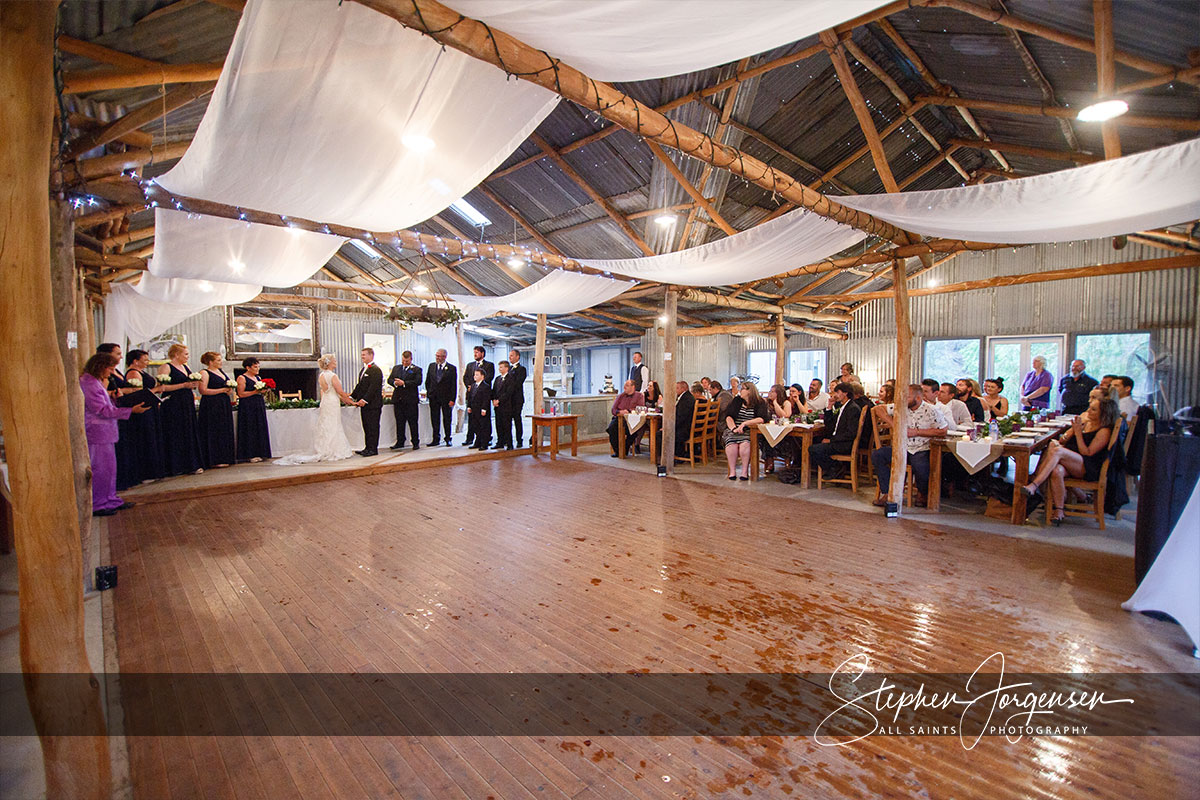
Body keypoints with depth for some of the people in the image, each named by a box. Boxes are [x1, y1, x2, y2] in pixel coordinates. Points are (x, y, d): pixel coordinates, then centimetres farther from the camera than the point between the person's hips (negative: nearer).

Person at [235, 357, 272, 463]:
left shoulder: (257, 377, 17)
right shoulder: (242, 378, -5)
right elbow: (241, 394, -13)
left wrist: (264, 390, 3)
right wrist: (255, 392, -19)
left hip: (259, 406, 7)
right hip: (247, 408, -7)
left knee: (260, 429, 5)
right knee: (250, 431, -5)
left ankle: (258, 454, 9)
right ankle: (250, 455, -1)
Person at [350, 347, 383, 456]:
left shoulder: (375, 370, -13)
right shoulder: (363, 369, 18)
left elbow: (373, 387, -19)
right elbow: (359, 385, 21)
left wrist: (364, 400, -21)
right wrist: (352, 396, 11)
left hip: (373, 404, -9)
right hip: (364, 404, 9)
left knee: (373, 427, -3)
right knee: (366, 427, 12)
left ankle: (373, 449, 3)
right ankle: (368, 448, 19)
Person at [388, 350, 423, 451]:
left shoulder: (416, 369, 0)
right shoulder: (396, 368, 16)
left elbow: (418, 382, -14)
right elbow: (389, 379, 11)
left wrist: (404, 383, -21)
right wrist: (394, 383, -11)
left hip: (411, 400, -4)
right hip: (398, 399, 5)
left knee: (413, 422, 1)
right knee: (399, 422, 10)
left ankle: (416, 443, 8)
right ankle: (400, 442, 18)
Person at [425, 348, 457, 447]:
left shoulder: (451, 368, -4)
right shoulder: (431, 366, 8)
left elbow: (454, 385, -6)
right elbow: (427, 381, 16)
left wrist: (452, 399, -11)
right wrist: (428, 393, 9)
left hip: (446, 398, -3)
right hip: (433, 398, 3)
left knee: (447, 419, 5)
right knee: (434, 419, 7)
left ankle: (448, 439, 16)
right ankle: (436, 439, 14)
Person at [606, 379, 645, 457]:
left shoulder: (639, 395, 10)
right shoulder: (620, 396, 19)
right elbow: (613, 409, 11)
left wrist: (628, 411, -17)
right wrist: (620, 412, -12)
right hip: (618, 418, 3)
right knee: (611, 427, -28)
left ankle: (625, 450, -17)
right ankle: (617, 450, -18)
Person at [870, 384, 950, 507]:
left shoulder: (931, 411, -6)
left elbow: (943, 430, -10)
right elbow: (879, 410, 11)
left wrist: (917, 432, -12)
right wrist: (893, 424, -2)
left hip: (921, 450, -4)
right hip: (902, 447, 5)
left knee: (921, 467, -35)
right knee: (877, 454, -18)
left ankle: (922, 493, 2)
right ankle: (886, 492, -12)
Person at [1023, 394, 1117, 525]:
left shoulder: (1104, 431, 0)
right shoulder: (1084, 419, 18)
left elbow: (1087, 453, -9)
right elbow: (1063, 440, 19)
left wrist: (1078, 432, -11)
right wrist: (1073, 428, 0)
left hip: (1088, 469, -5)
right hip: (1069, 463, 5)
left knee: (1057, 450, -34)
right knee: (1057, 471, -33)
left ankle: (1033, 486, -41)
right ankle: (1058, 511, -28)